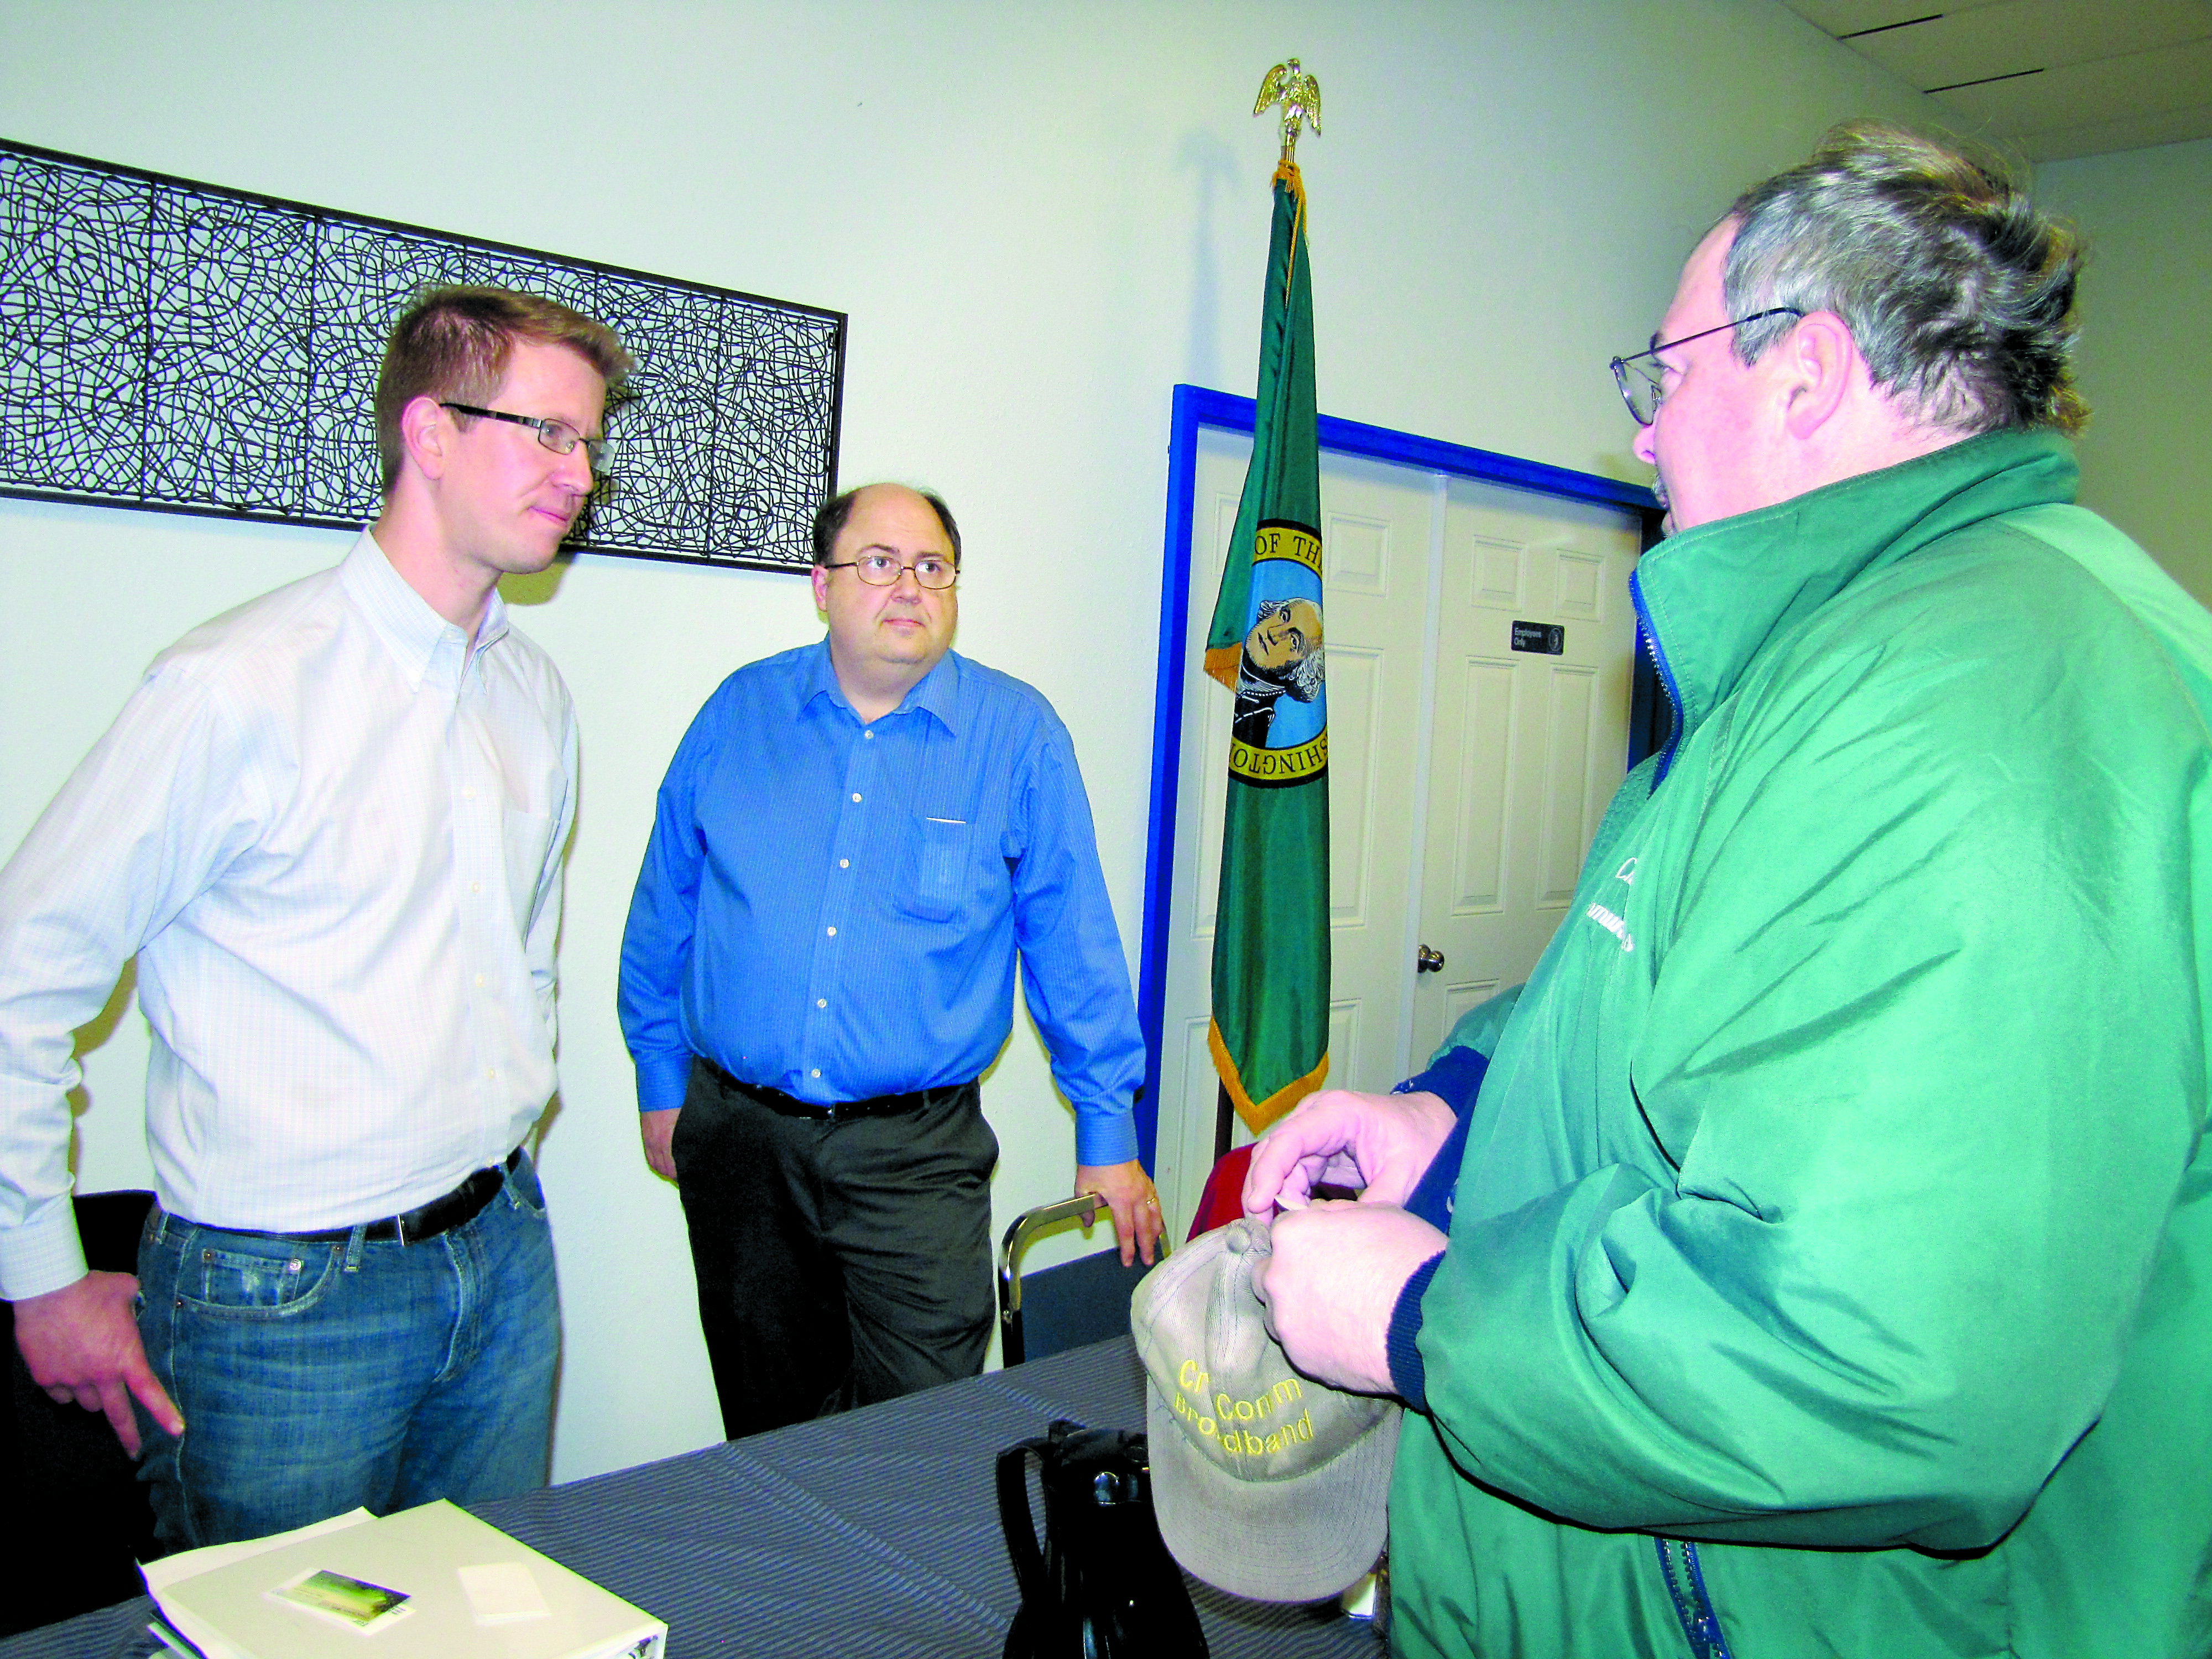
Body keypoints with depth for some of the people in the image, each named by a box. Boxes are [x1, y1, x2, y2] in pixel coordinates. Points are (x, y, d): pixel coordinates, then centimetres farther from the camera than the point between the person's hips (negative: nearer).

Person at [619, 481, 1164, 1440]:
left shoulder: (1019, 735, -3)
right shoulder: (741, 713, 3)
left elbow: (1071, 942, 0)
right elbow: (663, 918, 11)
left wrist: (1107, 1133, 1)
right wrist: (661, 1081, 12)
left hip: (916, 1149, -2)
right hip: (739, 1136, 3)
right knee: (769, 1435, 17)